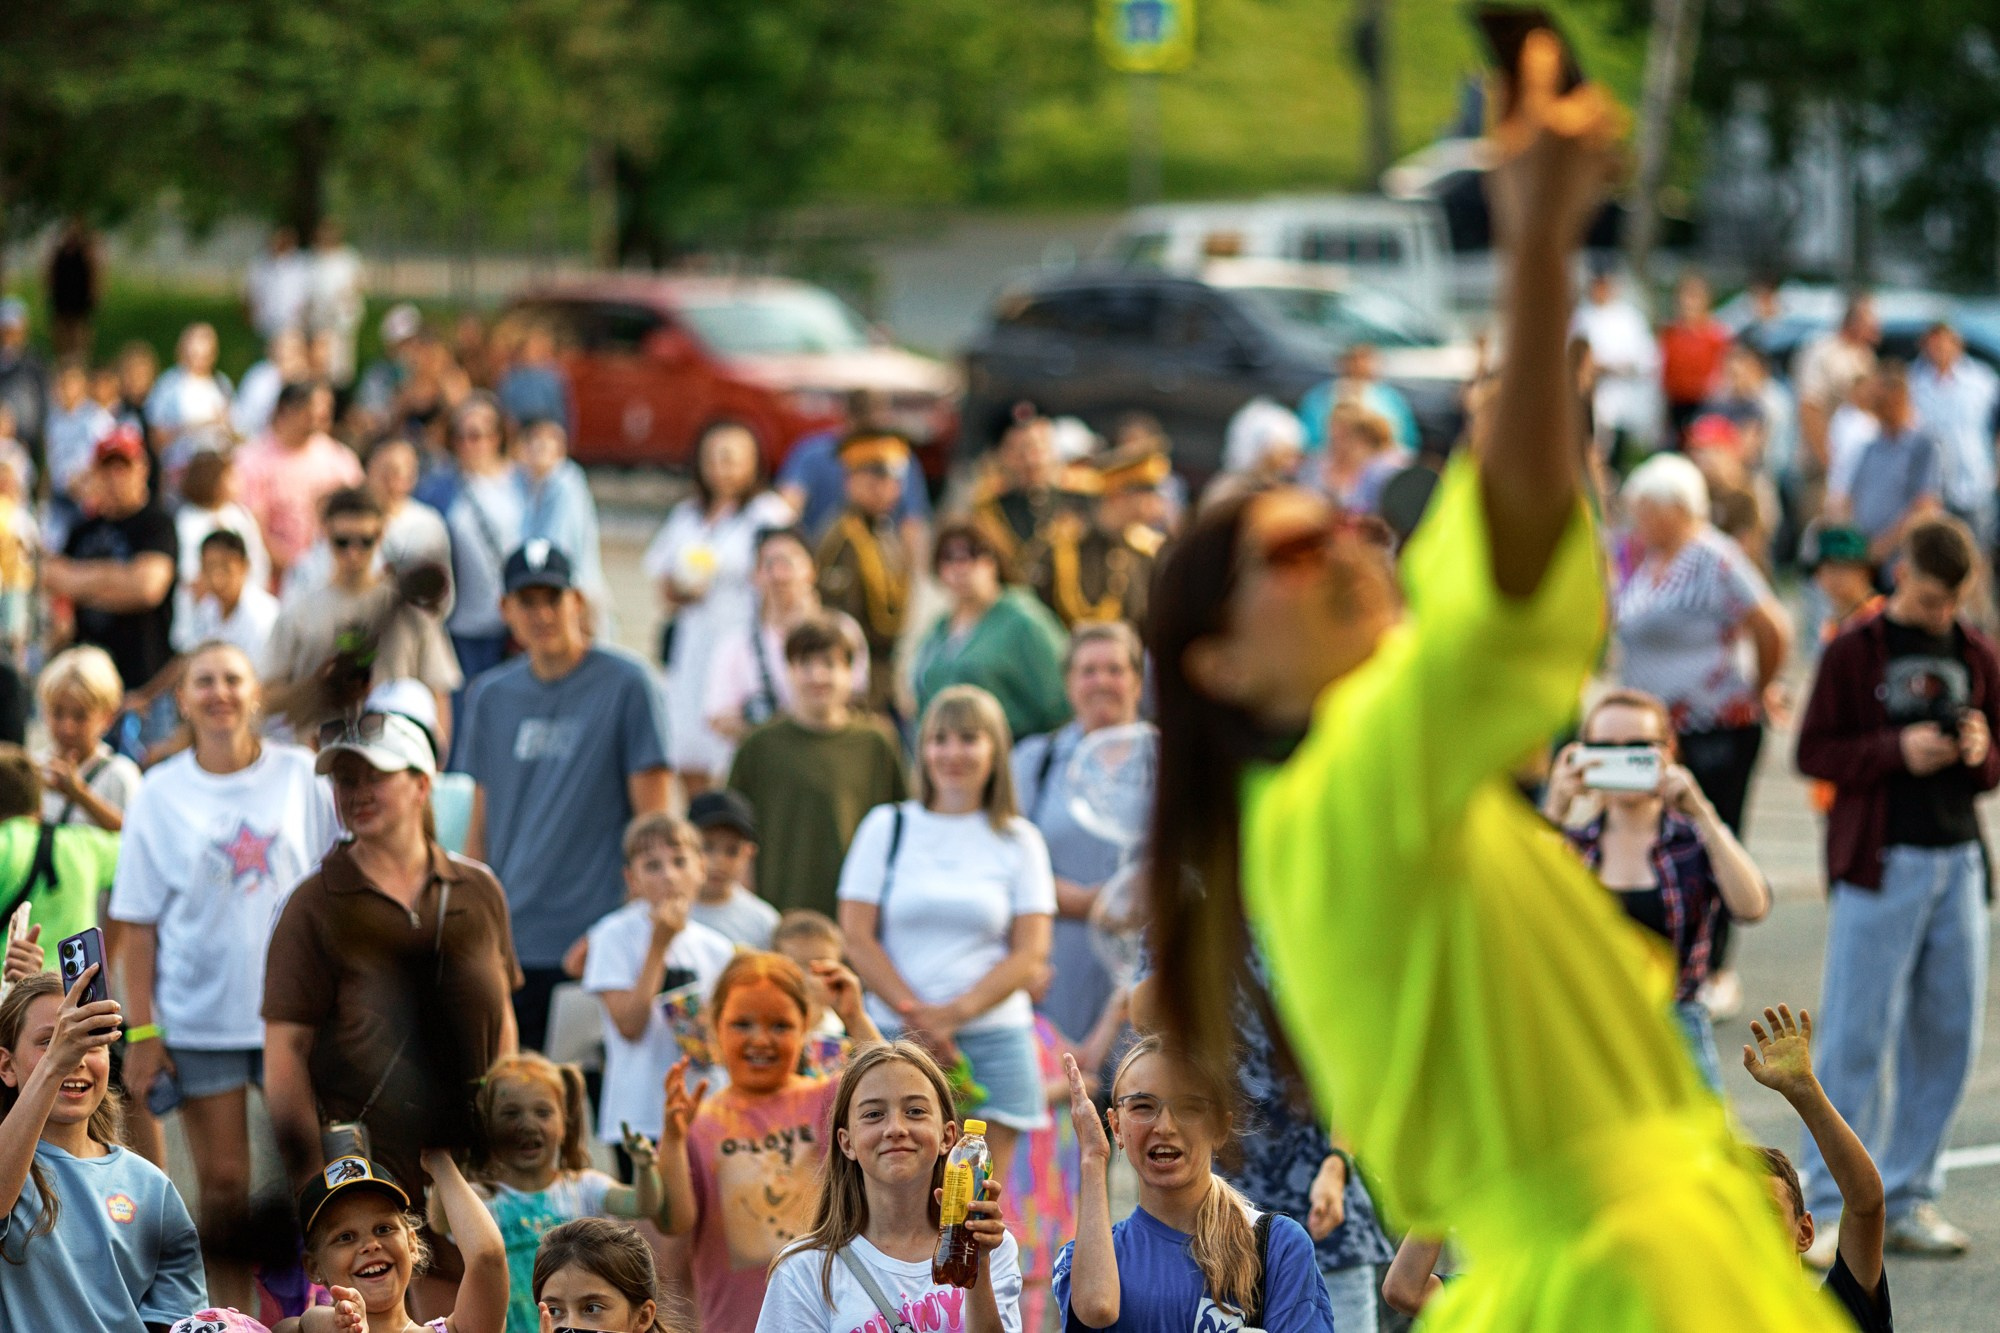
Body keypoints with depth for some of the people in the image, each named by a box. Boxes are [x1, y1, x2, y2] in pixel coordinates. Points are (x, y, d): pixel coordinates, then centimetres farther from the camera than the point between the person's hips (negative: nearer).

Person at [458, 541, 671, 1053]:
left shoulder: (624, 684, -1)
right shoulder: (491, 696, 13)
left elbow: (652, 818, -3)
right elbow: (481, 825, 16)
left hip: (596, 939, -4)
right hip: (509, 943, 5)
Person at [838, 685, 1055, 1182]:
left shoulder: (1019, 840, 11)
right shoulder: (887, 827, 11)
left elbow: (1030, 953, 3)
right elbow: (857, 937, 4)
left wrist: (957, 1011, -11)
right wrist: (914, 1013, -8)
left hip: (993, 1034, 0)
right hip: (894, 1034, 0)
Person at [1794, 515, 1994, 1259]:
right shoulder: (1854, 653, -1)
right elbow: (1814, 752, -3)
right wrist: (1897, 751, -15)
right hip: (1878, 863, -5)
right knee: (1856, 1037, -6)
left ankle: (1908, 1202, 14)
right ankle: (1830, 1205, -1)